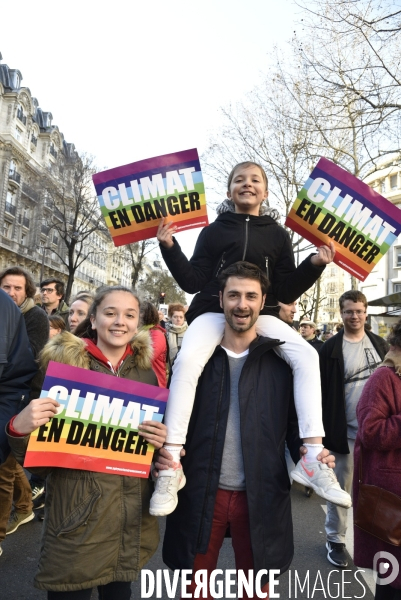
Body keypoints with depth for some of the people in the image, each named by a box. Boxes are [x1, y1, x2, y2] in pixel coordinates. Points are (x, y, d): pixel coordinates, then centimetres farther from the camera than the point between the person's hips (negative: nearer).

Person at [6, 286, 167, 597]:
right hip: (76, 518, -3)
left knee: (119, 592, 20)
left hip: (133, 519, 4)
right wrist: (19, 429, -24)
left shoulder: (146, 371, 2)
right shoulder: (62, 362, -8)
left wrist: (163, 440, -10)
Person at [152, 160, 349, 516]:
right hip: (213, 311, -1)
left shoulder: (278, 235, 12)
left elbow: (287, 292, 7)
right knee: (187, 360, -30)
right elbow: (193, 282, 1)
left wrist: (315, 265, -6)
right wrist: (170, 247, -9)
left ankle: (312, 458, -18)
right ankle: (172, 464, -24)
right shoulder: (214, 231, 10)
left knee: (307, 357, -22)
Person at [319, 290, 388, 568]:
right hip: (345, 432, -4)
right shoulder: (330, 349, -9)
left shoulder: (380, 345, 5)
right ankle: (335, 540, 27)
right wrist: (325, 430, -12)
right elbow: (321, 392, -9)